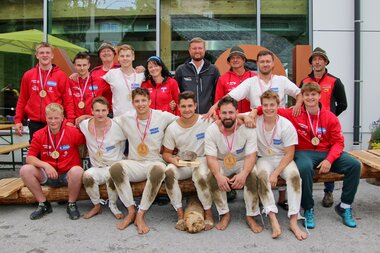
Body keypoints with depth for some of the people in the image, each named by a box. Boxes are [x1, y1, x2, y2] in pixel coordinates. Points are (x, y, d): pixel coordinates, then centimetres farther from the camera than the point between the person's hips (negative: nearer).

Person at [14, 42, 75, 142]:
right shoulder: (28, 75, 7)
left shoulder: (61, 75, 0)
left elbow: (68, 100, -2)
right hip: (34, 122, 2)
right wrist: (18, 120, 5)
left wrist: (70, 120, -11)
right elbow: (22, 100, 11)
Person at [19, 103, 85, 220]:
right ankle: (43, 205, -2)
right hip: (48, 176, 3)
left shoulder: (73, 132, -9)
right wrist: (45, 165, -21)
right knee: (25, 170, -20)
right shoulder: (39, 135, -2)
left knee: (77, 170, -36)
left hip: (68, 175, -3)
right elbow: (29, 157, -6)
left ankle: (71, 205, -9)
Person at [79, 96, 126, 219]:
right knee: (87, 176, -32)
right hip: (97, 168, 3)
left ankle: (113, 205, -5)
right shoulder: (84, 125, -3)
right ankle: (96, 206, -4)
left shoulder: (116, 126, -11)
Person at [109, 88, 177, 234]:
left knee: (158, 169, -39)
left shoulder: (163, 116, 0)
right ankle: (131, 211, -15)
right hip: (134, 164, 2)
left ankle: (141, 215, -24)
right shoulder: (126, 118, 6)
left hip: (155, 162, -2)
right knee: (116, 167, -31)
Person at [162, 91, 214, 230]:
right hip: (182, 163, 2)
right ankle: (180, 214, -18)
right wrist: (172, 159, -16)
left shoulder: (206, 122, -6)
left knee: (200, 175, -35)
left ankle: (208, 213, -11)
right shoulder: (172, 128, 0)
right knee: (169, 171, -30)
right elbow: (166, 153, 5)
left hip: (202, 160, -2)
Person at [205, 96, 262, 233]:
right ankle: (225, 214, -8)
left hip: (242, 163, 0)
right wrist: (219, 176, -39)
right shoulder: (212, 130, -16)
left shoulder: (247, 128, -18)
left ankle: (251, 216, -12)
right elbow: (211, 158, -20)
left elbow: (251, 156, -20)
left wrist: (243, 174, -41)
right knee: (212, 177, -29)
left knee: (253, 175, -30)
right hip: (221, 164, 1)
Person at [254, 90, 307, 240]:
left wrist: (276, 173, -21)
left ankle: (293, 221, -26)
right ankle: (273, 219, -36)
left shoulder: (286, 125, -11)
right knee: (262, 174, -35)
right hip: (264, 159, 1)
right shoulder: (255, 122, -6)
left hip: (283, 159, 0)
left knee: (294, 175, -33)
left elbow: (289, 154, -11)